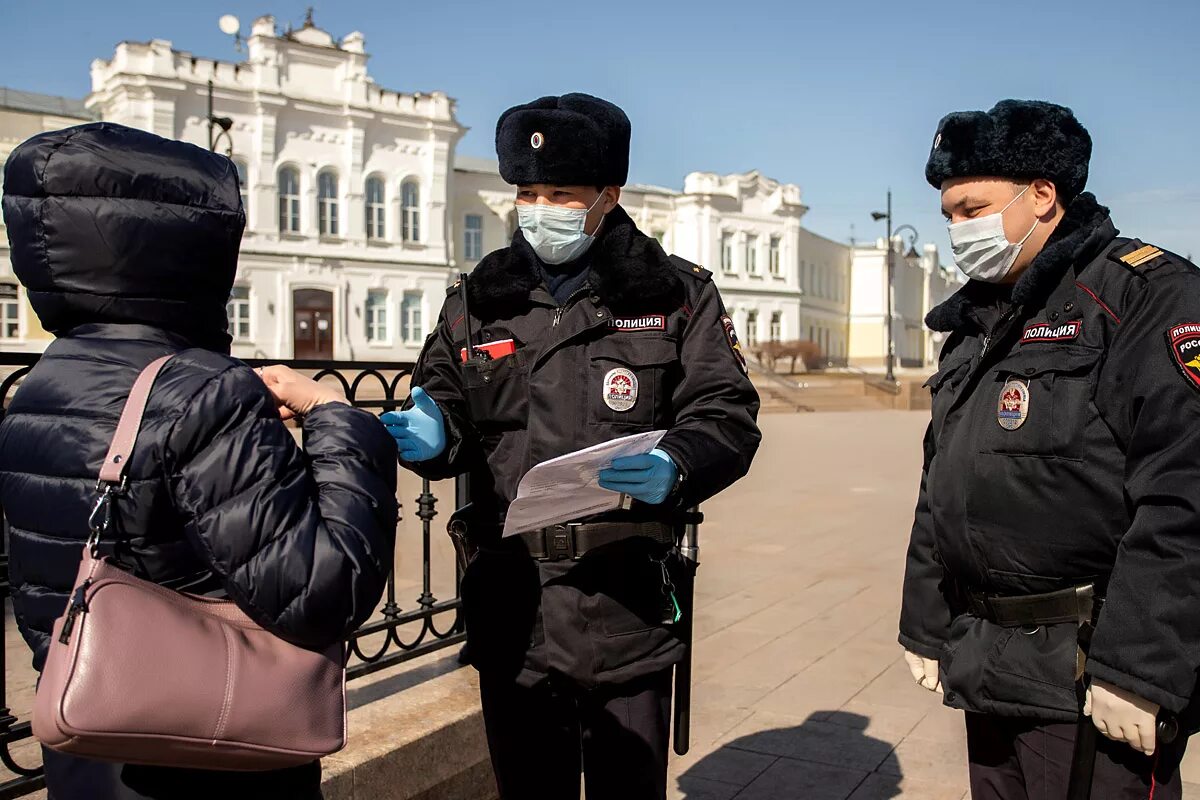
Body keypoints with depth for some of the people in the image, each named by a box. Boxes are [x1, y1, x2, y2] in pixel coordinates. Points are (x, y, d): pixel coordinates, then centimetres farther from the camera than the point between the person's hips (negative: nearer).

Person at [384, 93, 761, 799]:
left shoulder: (677, 295, 1)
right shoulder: (478, 302, 9)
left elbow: (728, 415, -2)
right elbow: (444, 405, 13)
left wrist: (676, 468, -23)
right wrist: (431, 435, -11)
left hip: (628, 608, -2)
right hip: (509, 603, 3)